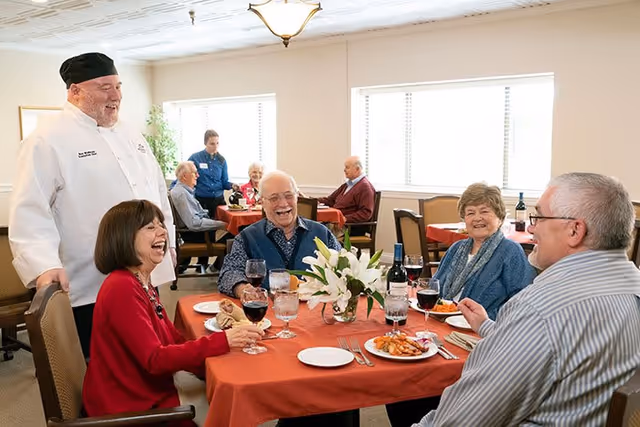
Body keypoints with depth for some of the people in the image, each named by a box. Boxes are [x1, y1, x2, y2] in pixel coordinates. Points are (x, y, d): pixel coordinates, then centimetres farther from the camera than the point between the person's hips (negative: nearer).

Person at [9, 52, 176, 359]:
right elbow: (29, 210, -15)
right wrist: (44, 265, -27)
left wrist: (169, 241, 20)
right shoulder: (48, 140, -8)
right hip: (91, 290, -7)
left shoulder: (131, 136, 15)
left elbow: (158, 190, 22)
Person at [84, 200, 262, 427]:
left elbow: (173, 339, 6)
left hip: (150, 396, 8)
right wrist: (222, 341, -29)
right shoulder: (122, 288, -22)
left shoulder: (142, 283, 8)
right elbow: (154, 359, -25)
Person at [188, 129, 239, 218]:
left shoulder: (221, 160, 8)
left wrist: (231, 185, -10)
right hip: (201, 200, -3)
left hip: (218, 200, 3)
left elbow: (224, 182, 10)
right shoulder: (195, 158, -2)